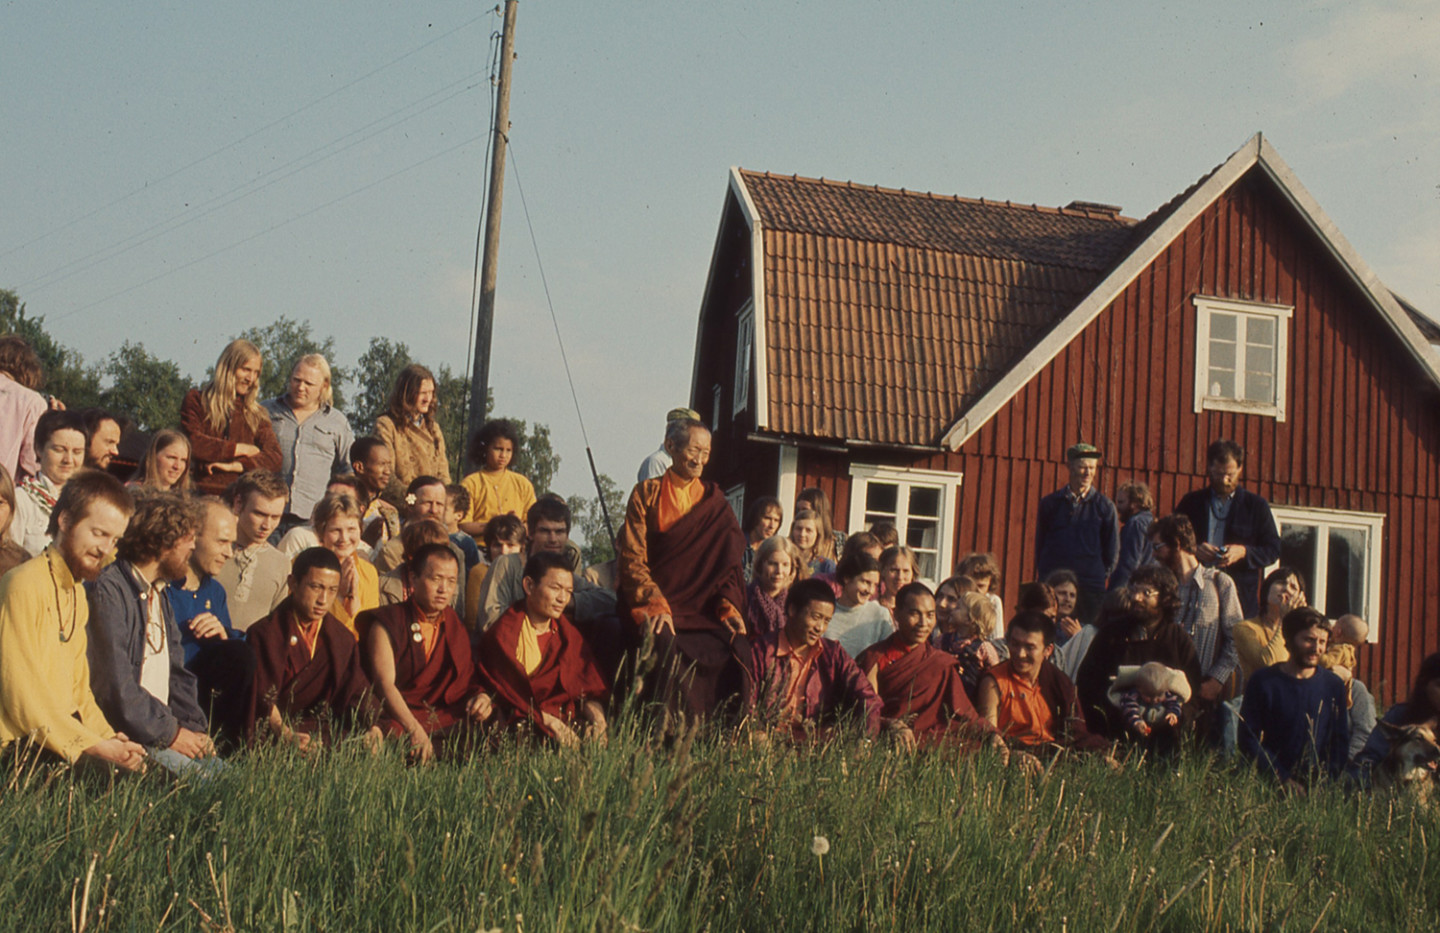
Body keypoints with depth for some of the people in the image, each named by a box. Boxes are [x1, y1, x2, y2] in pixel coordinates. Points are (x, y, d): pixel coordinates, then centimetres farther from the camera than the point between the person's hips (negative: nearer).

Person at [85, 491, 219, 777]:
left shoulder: (159, 594, 19)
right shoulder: (108, 592, -12)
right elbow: (115, 687, -17)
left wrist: (194, 729, 3)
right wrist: (169, 733, -12)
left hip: (161, 726, 8)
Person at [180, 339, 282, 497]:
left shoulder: (256, 414, 20)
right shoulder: (196, 400, 11)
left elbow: (274, 456, 7)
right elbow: (192, 445, -4)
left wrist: (236, 466, -8)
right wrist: (238, 449, 3)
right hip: (205, 494, -2)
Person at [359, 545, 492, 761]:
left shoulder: (456, 627, 20)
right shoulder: (388, 623, 2)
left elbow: (469, 681, 20)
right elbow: (385, 683, -13)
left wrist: (481, 696, -8)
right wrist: (414, 730, -30)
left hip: (448, 723, 6)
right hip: (399, 724, -5)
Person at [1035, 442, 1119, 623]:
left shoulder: (1105, 506, 6)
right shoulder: (1050, 503, 9)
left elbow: (1112, 552, 10)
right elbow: (1039, 544, 13)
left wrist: (1100, 577, 4)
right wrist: (1044, 577, 6)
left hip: (1091, 588, -1)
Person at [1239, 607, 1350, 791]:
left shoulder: (1333, 685, 10)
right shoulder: (1263, 682, 1)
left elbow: (1341, 741, 14)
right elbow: (1248, 740, 0)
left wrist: (1327, 781, -2)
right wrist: (1283, 779, -9)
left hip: (1319, 785, 3)